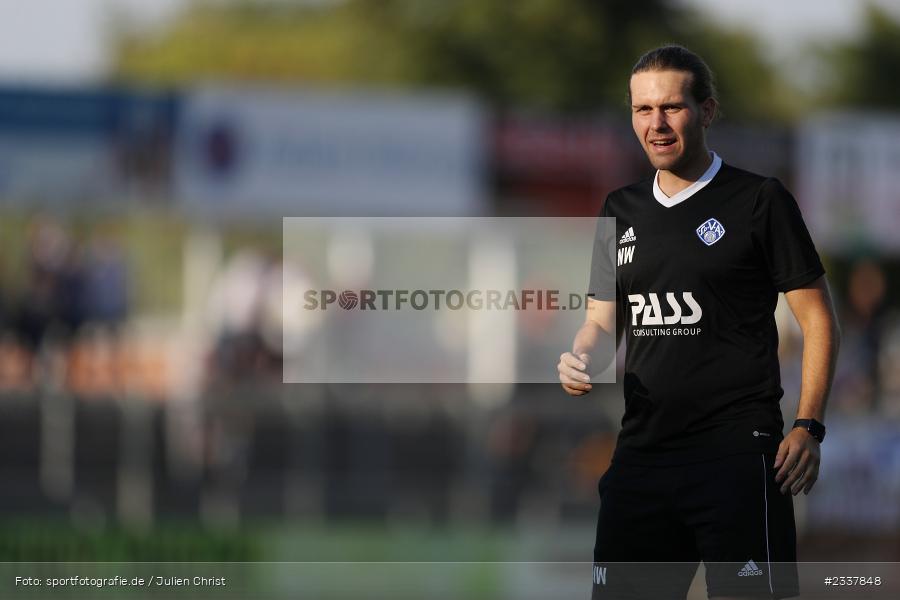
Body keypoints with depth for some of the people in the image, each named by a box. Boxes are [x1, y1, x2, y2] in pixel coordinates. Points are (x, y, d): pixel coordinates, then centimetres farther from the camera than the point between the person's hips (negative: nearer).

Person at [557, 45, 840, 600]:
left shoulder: (759, 200, -1)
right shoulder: (621, 211, 16)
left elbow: (818, 319, -1)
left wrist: (808, 428, -11)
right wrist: (581, 360, -2)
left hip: (738, 451, -6)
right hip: (643, 449, 6)